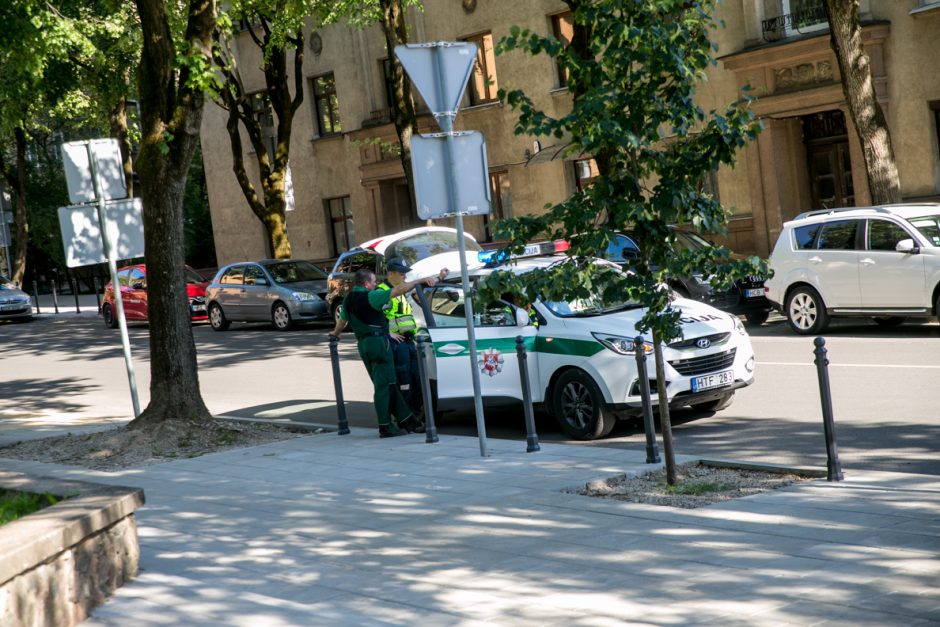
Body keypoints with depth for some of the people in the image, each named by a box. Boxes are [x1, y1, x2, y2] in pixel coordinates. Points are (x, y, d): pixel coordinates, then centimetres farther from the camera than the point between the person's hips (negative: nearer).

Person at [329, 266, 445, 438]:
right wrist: (421, 281, -14)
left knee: (388, 385, 11)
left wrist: (336, 333, 51)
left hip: (362, 344, 9)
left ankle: (407, 420, 14)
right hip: (378, 341, -9)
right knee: (384, 386, -4)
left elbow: (342, 320, 31)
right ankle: (386, 427, -3)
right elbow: (398, 290, -18)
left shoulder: (348, 300, 13)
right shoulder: (370, 296, -12)